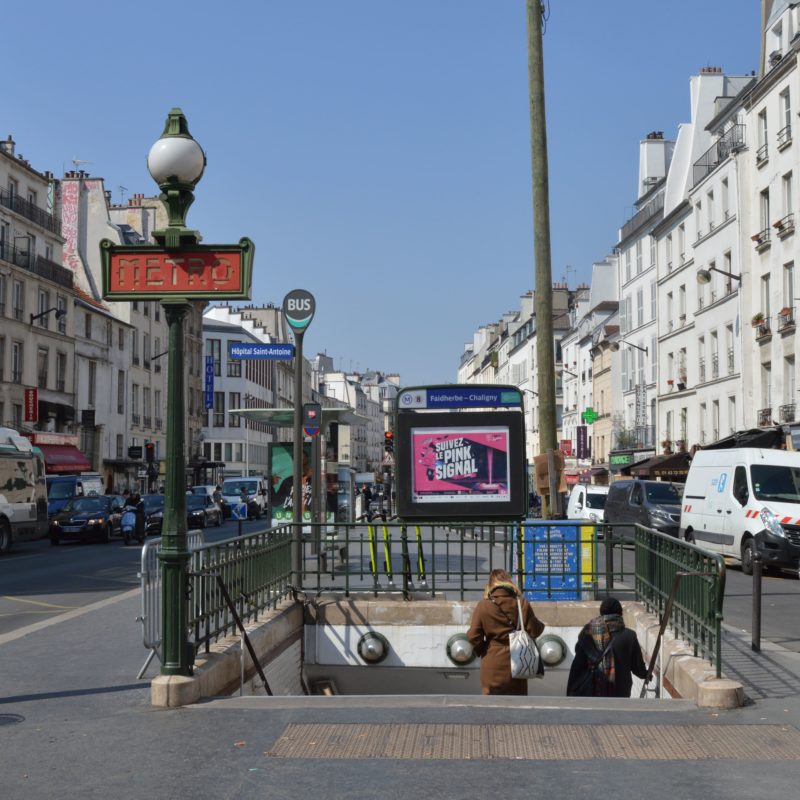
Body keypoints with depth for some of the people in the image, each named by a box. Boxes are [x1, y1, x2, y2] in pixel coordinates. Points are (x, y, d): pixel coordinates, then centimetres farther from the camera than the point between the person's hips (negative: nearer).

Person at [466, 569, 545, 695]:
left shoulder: (482, 606, -8)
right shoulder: (522, 604, -5)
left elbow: (473, 636, -9)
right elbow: (534, 631, -2)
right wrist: (541, 625, 20)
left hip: (492, 666, -2)